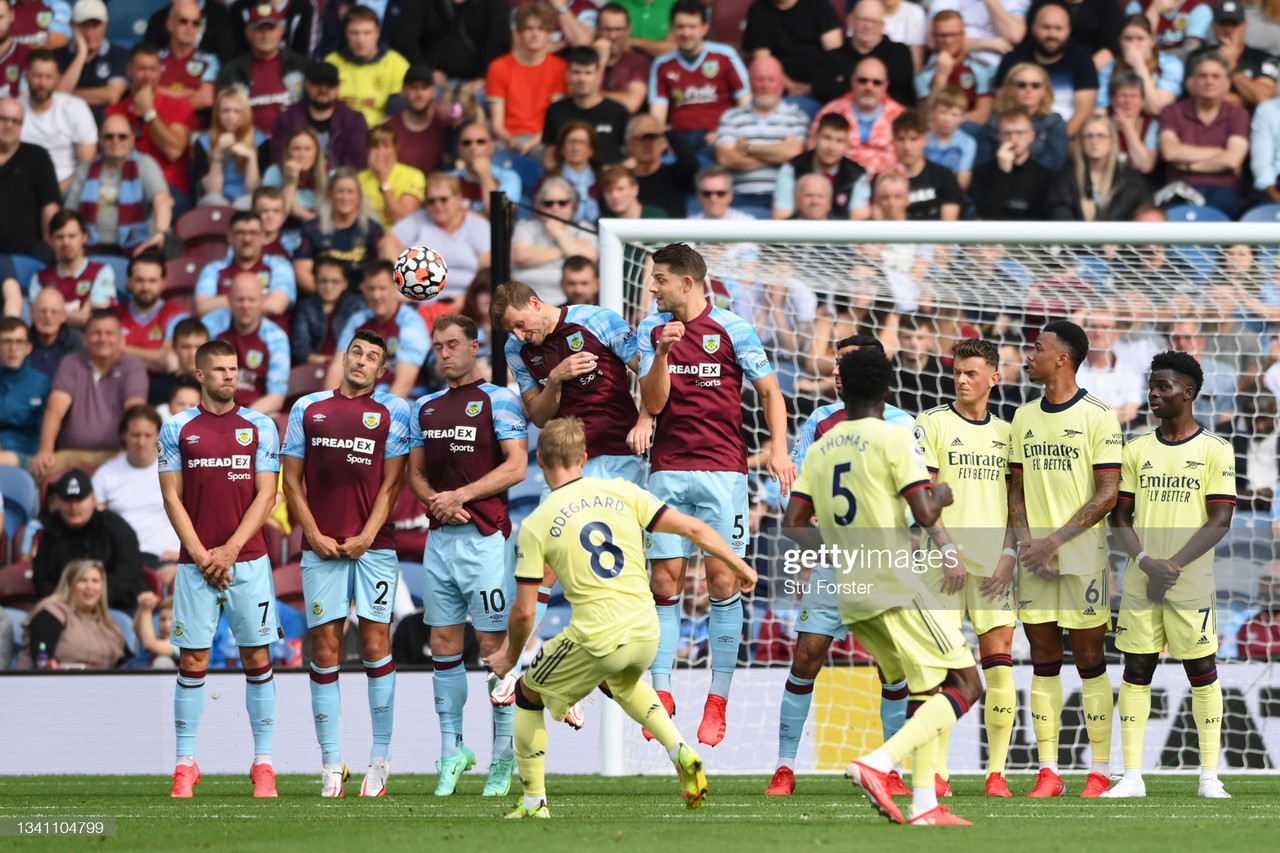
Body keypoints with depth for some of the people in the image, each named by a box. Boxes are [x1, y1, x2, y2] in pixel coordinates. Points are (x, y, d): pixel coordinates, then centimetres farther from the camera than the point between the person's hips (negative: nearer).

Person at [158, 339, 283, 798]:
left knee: (257, 658, 0)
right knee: (192, 662, -1)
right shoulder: (177, 429, 6)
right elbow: (172, 498, 3)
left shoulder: (260, 427, 6)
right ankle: (185, 765, 3)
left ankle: (263, 763, 4)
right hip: (196, 564, 0)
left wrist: (230, 550, -9)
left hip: (248, 560, 0)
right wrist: (201, 555, -7)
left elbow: (266, 494, 1)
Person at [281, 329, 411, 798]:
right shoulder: (308, 409, 11)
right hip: (322, 546, 1)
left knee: (376, 645, -4)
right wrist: (314, 535, -1)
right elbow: (292, 480, 11)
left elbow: (391, 483, 2)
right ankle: (331, 764, 1)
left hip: (373, 545, -1)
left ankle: (380, 760, 2)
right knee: (324, 650, -1)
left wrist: (366, 537, -8)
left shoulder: (392, 412, 6)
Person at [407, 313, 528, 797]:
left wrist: (461, 495, -12)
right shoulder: (425, 409, 16)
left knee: (493, 644, -5)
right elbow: (415, 472, 18)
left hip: (485, 535, -6)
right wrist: (435, 500, -3)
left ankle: (505, 756, 0)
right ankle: (451, 749, 12)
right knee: (444, 644, 5)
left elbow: (516, 466, -9)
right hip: (440, 537, 6)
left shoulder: (498, 401, -2)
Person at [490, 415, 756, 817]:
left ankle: (534, 804, 20)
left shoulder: (535, 526, -4)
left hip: (596, 641, -4)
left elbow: (524, 612, -3)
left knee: (528, 694, 20)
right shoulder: (621, 492, 2)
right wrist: (740, 566, 16)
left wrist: (510, 656, 16)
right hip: (647, 634, 4)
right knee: (622, 681, 38)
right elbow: (692, 529, 1)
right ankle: (681, 751, 17)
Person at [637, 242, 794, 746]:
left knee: (723, 580, -5)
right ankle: (662, 693, -2)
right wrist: (663, 353, -13)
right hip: (667, 471, 3)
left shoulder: (732, 330, 0)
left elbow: (770, 392, 5)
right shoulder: (652, 331, 9)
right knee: (665, 581, -4)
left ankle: (718, 700, -1)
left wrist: (778, 449, -8)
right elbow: (652, 403, 3)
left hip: (722, 468, -3)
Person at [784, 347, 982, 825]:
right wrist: (941, 495, 7)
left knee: (931, 690, 18)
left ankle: (924, 803, 7)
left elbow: (793, 524, 10)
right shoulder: (893, 439, -8)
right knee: (965, 685, -3)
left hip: (852, 598, 7)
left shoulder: (821, 448, 10)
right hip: (897, 588, -7)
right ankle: (877, 764, -21)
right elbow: (925, 514, -15)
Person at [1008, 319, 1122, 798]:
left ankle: (1100, 772, 3)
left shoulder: (1097, 417, -6)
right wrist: (1025, 540, -1)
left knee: (1089, 660, -2)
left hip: (1082, 556, -5)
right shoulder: (1025, 417, 12)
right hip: (1034, 558, 5)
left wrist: (1055, 540, -13)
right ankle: (1048, 772, 5)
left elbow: (1107, 494, -9)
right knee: (1044, 663, 3)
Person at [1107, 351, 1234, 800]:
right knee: (1136, 670, 1)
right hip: (1140, 581, 3)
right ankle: (1132, 775, 2)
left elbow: (1220, 520, -6)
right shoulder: (1137, 451, 10)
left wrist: (1174, 566, -14)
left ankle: (1209, 776, 4)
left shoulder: (1215, 450, -1)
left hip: (1192, 583, -3)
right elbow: (1119, 517, 8)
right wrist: (1146, 561, -10)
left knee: (1201, 671, 0)